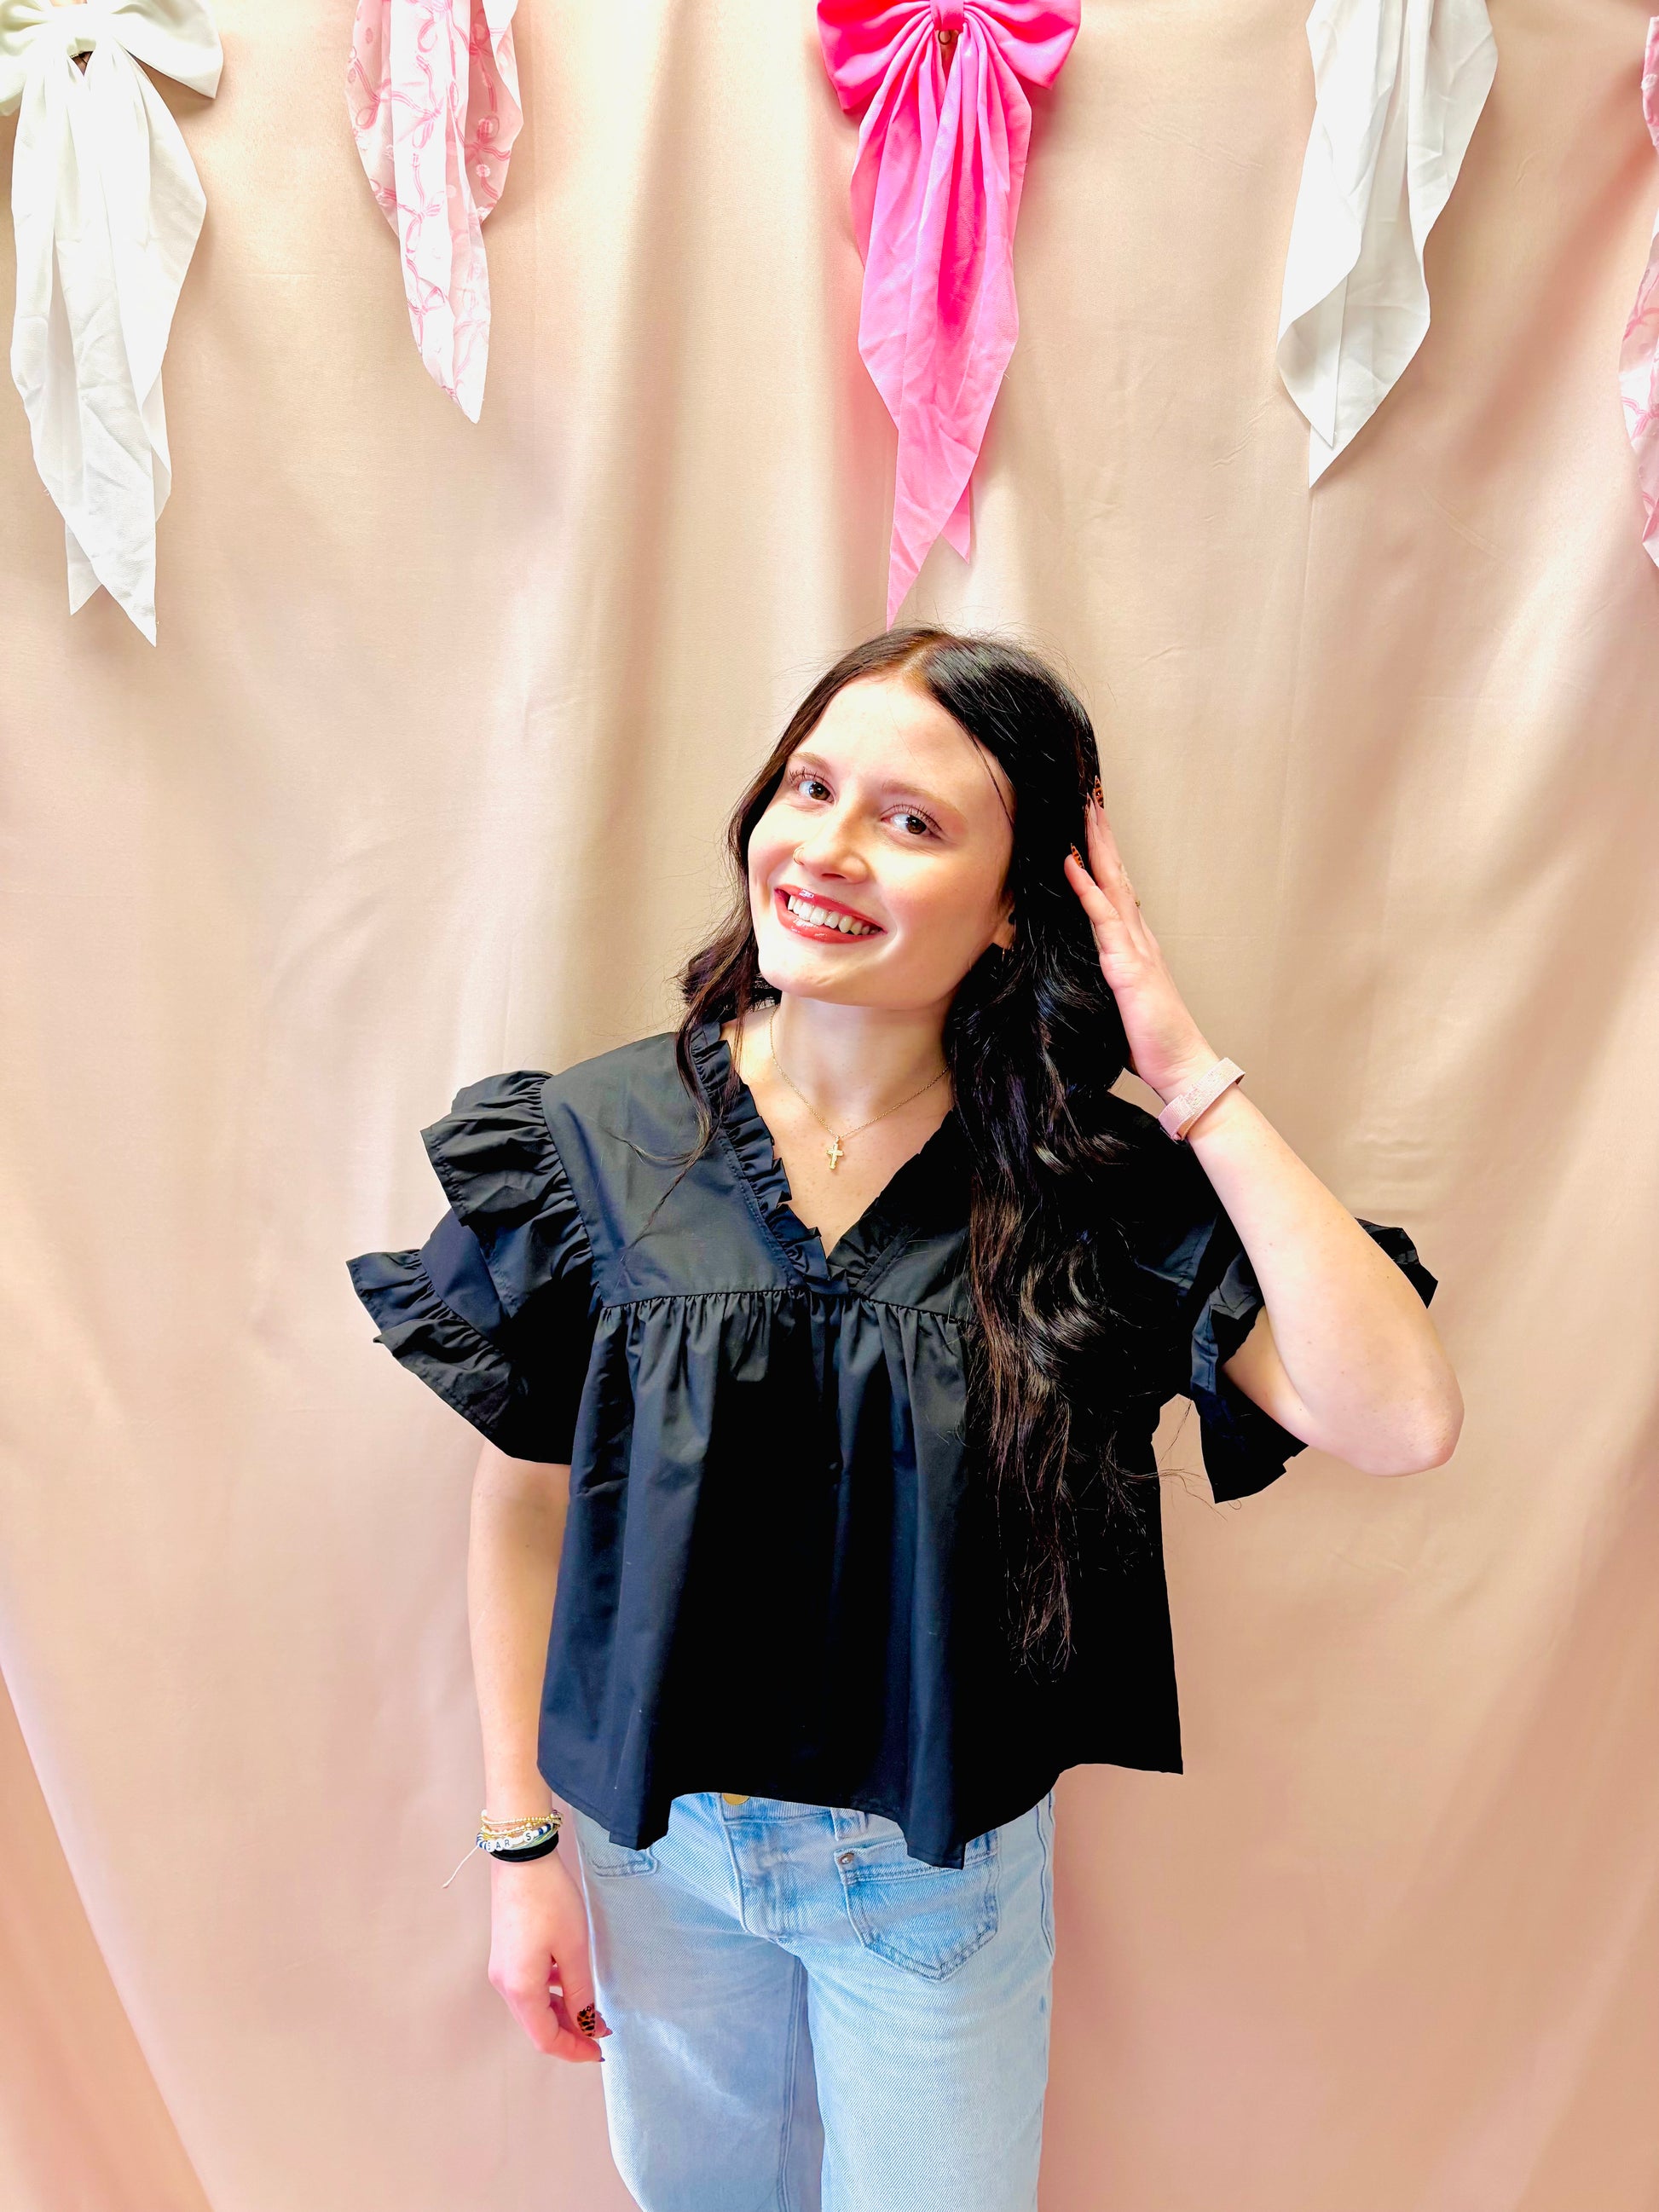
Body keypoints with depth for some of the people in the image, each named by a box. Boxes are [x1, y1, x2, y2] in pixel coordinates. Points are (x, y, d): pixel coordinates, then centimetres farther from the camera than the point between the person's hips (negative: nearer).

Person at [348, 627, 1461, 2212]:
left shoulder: (1099, 1187, -17)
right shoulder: (594, 1142, -16)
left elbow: (1400, 1422, -28)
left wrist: (1193, 1080, -29)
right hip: (654, 1833, 1)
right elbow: (525, 1502, -7)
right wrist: (522, 1846, -2)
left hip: (946, 1855, 0)